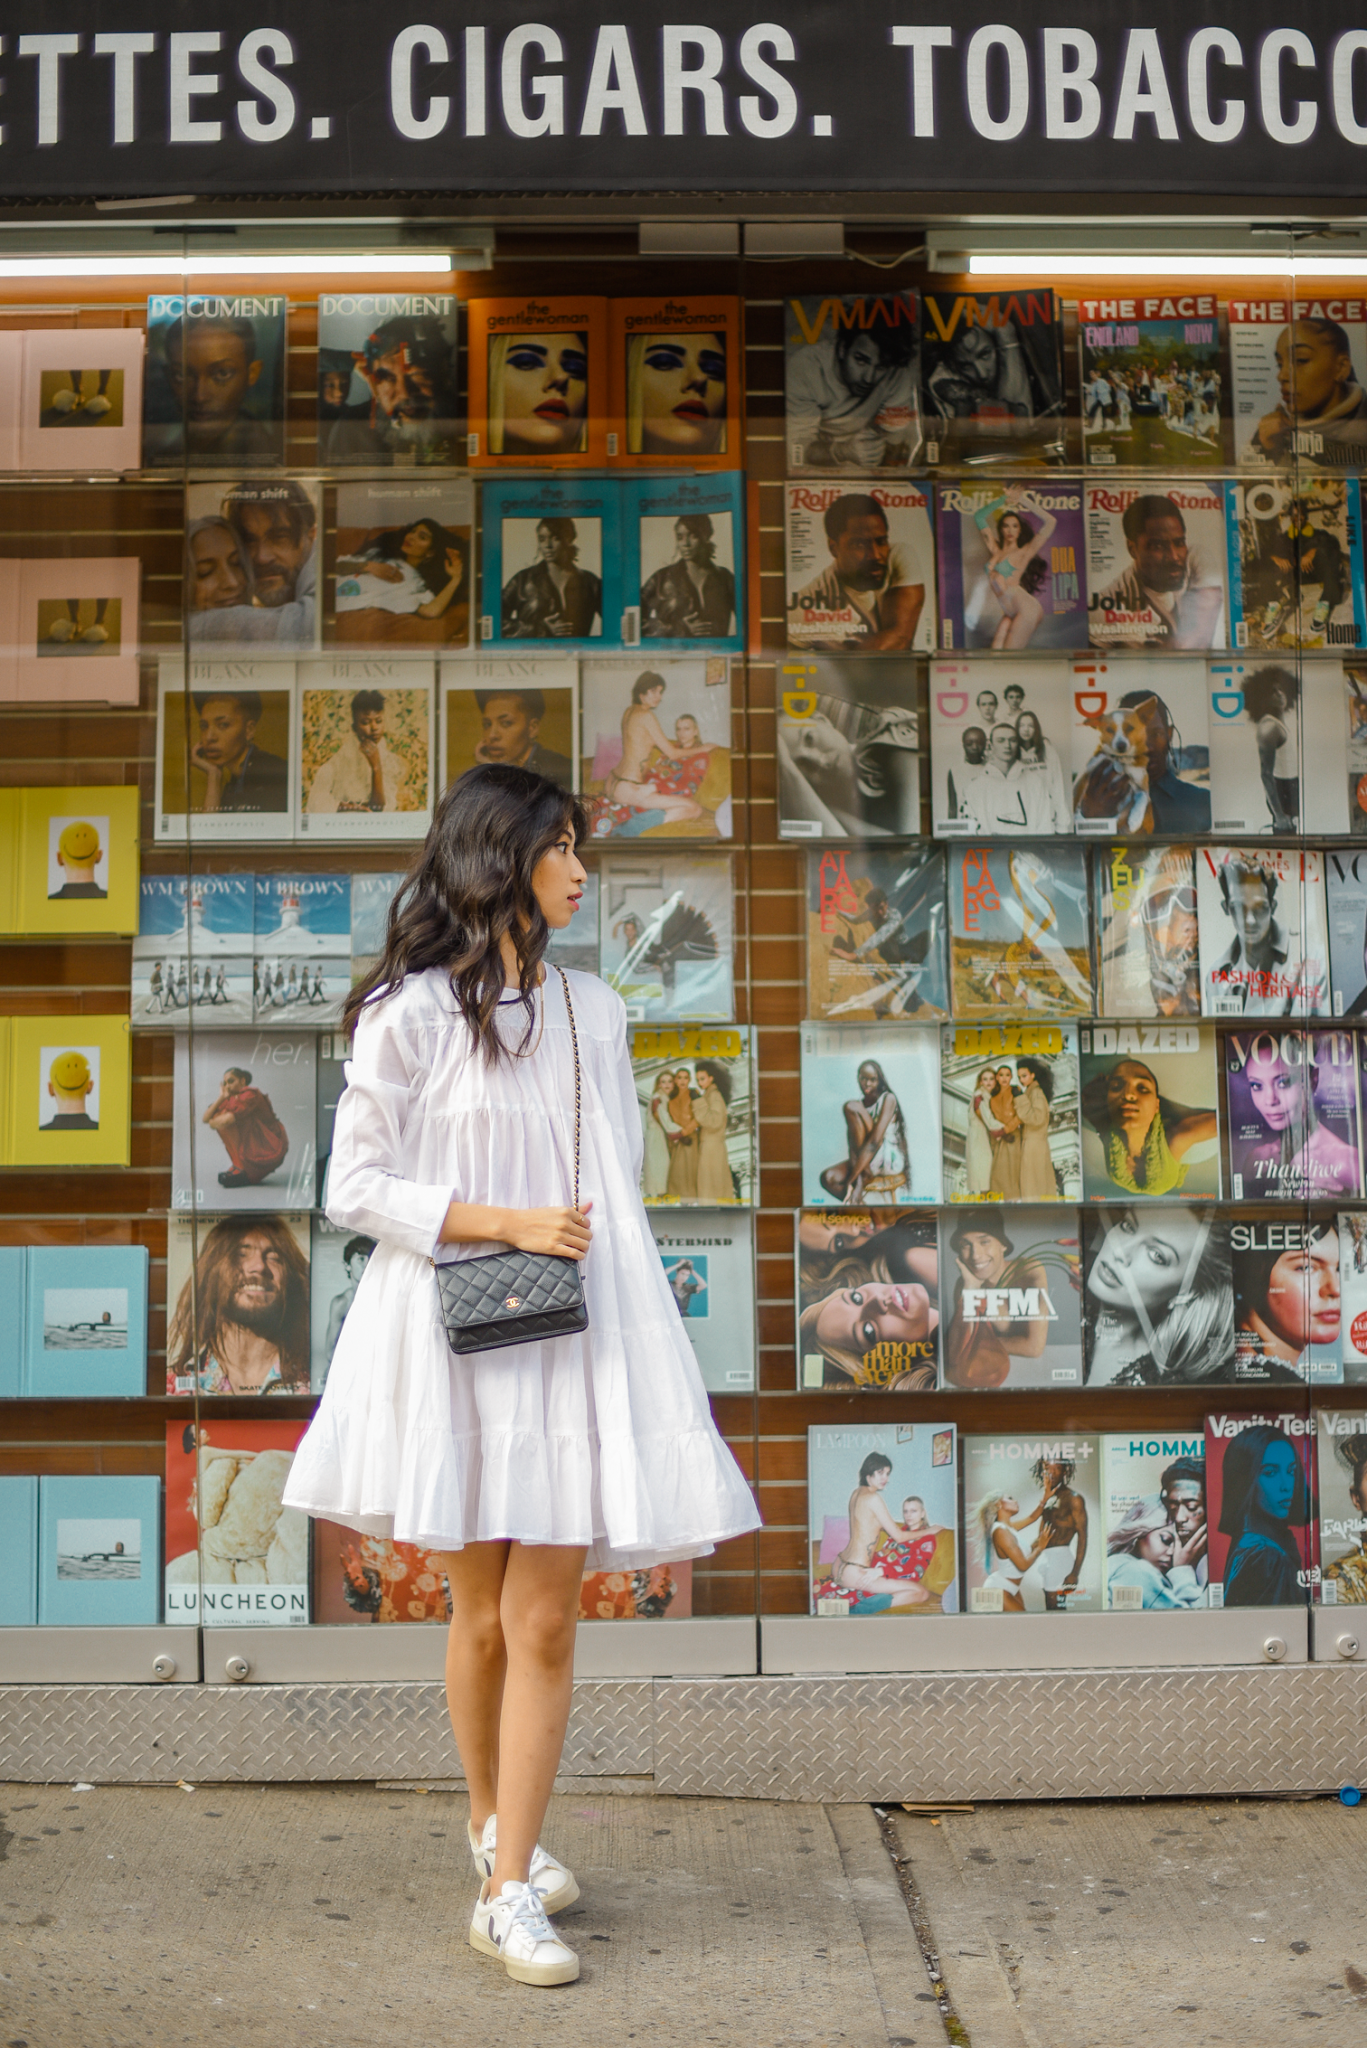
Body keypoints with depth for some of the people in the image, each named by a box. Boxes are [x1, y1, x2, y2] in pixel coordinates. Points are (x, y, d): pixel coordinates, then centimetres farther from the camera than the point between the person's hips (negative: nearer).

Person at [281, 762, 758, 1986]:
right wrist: (506, 1222, -14)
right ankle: (492, 1821, 34)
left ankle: (510, 1888, 8)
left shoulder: (592, 1013, 10)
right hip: (459, 1339, -3)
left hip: (577, 1337, 3)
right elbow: (355, 1189, -6)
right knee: (483, 1613, 11)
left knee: (543, 1620, -1)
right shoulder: (410, 1013, -5)